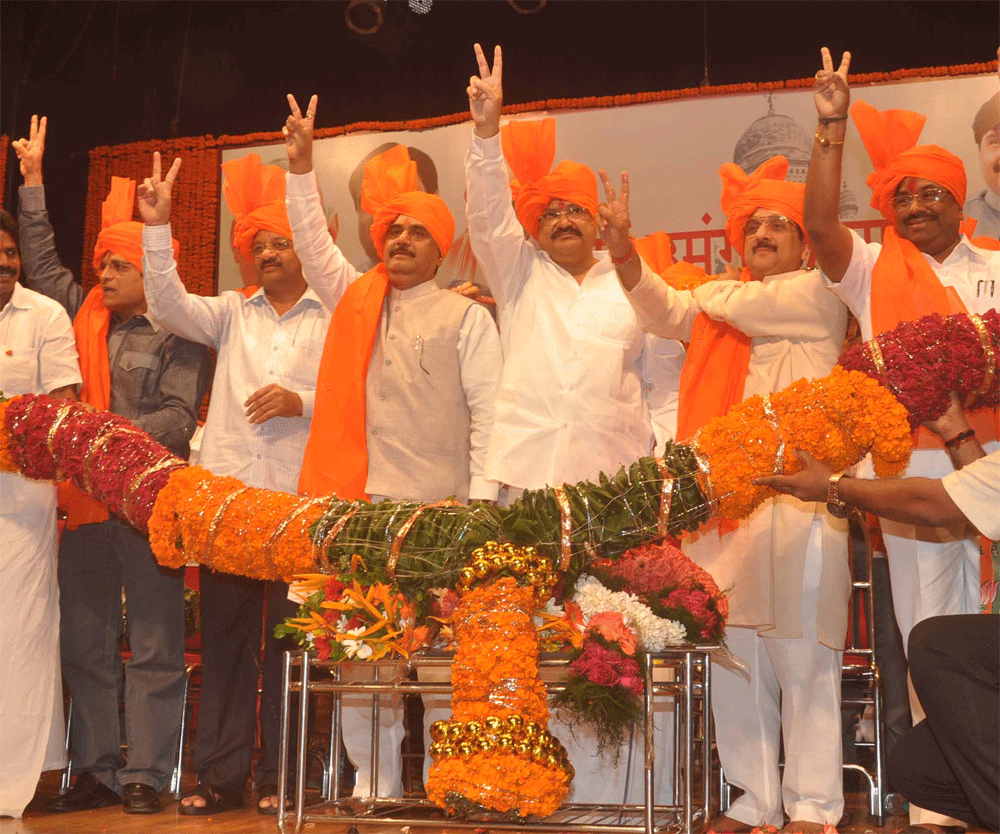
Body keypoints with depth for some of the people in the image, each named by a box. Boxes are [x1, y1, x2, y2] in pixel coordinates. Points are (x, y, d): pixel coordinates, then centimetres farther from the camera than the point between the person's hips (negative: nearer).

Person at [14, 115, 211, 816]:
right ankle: (97, 773, 17)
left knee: (154, 647, -1)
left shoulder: (178, 336, -1)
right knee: (85, 647, 9)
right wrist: (33, 180, 23)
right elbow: (42, 263, 23)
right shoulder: (87, 317, 14)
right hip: (84, 502, 6)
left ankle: (145, 776, 3)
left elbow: (178, 419, -10)